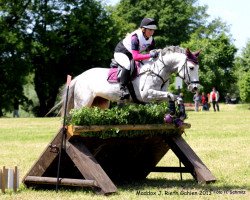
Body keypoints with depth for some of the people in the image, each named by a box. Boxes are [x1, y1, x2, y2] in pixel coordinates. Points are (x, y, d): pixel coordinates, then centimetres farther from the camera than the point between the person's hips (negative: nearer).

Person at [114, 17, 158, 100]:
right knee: (128, 65, -37)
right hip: (121, 53, -8)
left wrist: (155, 54, -25)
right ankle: (123, 87, -31)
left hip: (131, 56, 8)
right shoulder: (135, 37, -32)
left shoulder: (151, 39, -8)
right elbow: (135, 57, -39)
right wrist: (150, 55, -46)